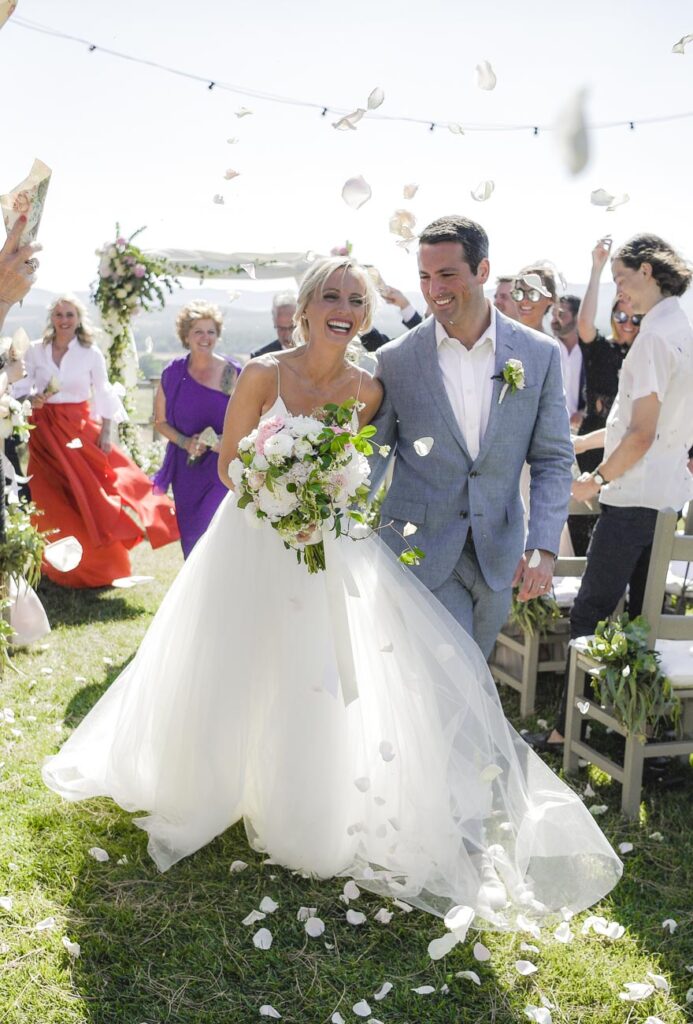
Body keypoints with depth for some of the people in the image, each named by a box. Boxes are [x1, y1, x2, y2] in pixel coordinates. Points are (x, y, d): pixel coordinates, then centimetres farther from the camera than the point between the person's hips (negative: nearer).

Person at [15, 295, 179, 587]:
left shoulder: (91, 354, 0)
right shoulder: (35, 350, 1)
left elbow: (103, 396, 3)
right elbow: (22, 387, 6)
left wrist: (105, 434, -4)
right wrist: (31, 400, -16)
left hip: (80, 429, -1)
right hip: (46, 432, 1)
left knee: (91, 496, -5)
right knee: (53, 502, 2)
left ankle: (97, 566, 9)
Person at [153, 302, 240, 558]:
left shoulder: (233, 374, -5)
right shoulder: (173, 374, 0)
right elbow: (160, 421, 7)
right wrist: (186, 442, -11)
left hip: (223, 468, -2)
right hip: (187, 469, 3)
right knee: (191, 535, 12)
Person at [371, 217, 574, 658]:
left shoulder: (541, 354, -2)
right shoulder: (396, 360, -4)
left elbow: (553, 460, 0)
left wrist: (543, 546, -11)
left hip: (498, 555, 2)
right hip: (422, 551, -2)